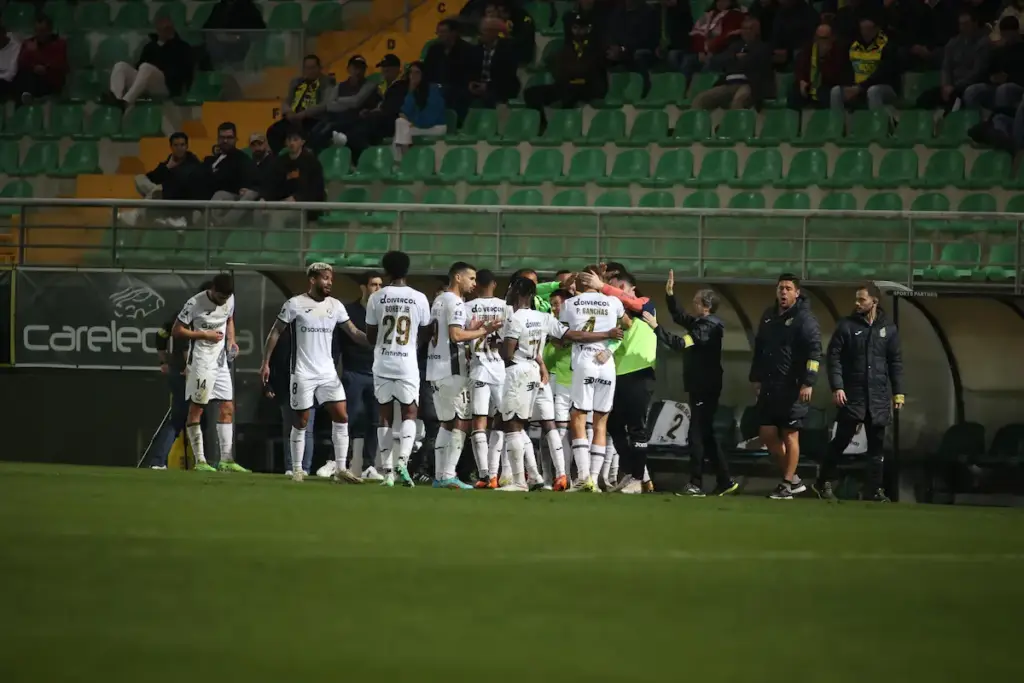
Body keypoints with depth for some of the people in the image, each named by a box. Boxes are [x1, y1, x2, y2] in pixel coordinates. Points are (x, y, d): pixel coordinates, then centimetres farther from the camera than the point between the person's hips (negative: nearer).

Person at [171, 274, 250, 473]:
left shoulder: (230, 299, 3)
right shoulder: (195, 304, -16)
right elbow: (176, 331, -12)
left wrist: (231, 340, 5)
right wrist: (205, 335, -18)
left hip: (221, 360, 7)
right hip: (200, 361, -7)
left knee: (227, 408, 4)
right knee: (196, 409, -3)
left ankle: (226, 460, 7)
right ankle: (200, 461, -1)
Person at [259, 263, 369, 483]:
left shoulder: (336, 306, 6)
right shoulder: (295, 304, -6)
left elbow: (354, 333, 7)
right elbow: (275, 333, -1)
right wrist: (265, 362, -4)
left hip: (328, 373, 4)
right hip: (303, 373, -4)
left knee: (341, 418, -5)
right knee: (301, 422, 1)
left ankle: (341, 470, -1)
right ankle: (297, 470, 11)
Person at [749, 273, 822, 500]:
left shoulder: (804, 319, -9)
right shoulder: (769, 316, 14)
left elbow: (814, 352, -16)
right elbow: (759, 348, 22)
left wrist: (808, 383, -23)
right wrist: (756, 378, 19)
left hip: (793, 388, -7)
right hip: (769, 387, 7)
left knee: (790, 435, -2)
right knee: (767, 434, 6)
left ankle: (787, 485, 5)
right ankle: (792, 478, 18)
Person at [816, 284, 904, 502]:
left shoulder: (888, 328, 6)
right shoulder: (847, 326, -1)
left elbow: (895, 361, 10)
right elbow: (834, 357, -4)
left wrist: (898, 392, 5)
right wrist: (837, 387, -14)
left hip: (879, 396, 3)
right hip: (852, 394, -3)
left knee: (876, 444, 5)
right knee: (841, 440, -2)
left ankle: (874, 488, 11)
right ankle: (824, 483, 10)